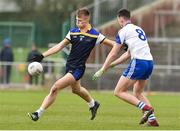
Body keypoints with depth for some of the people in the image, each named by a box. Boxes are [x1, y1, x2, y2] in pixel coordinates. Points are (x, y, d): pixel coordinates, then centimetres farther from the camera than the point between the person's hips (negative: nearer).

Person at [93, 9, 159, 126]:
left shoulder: (124, 31, 0)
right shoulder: (138, 29, 24)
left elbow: (113, 54, 1)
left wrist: (102, 70, 8)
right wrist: (112, 64, 32)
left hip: (138, 62, -8)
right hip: (149, 62, 8)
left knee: (119, 92, -2)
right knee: (137, 93, 22)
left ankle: (146, 108, -16)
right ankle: (152, 119, 7)